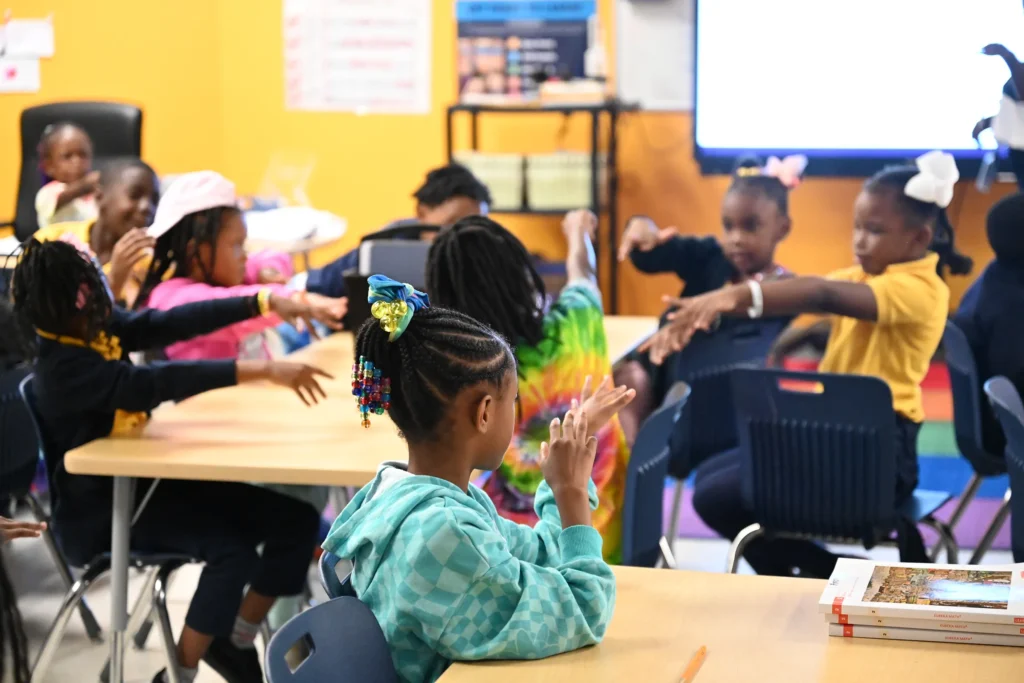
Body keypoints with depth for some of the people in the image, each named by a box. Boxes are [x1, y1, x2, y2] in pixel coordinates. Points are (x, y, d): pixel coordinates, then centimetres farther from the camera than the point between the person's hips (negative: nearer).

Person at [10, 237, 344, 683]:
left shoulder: (98, 328, -1)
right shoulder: (65, 368, -26)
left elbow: (171, 324, -5)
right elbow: (158, 383, -37)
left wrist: (264, 303, -13)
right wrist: (264, 370, -43)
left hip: (147, 477, 9)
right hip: (103, 507, -9)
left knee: (296, 519, 0)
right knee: (233, 552, -27)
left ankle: (236, 641, 17)